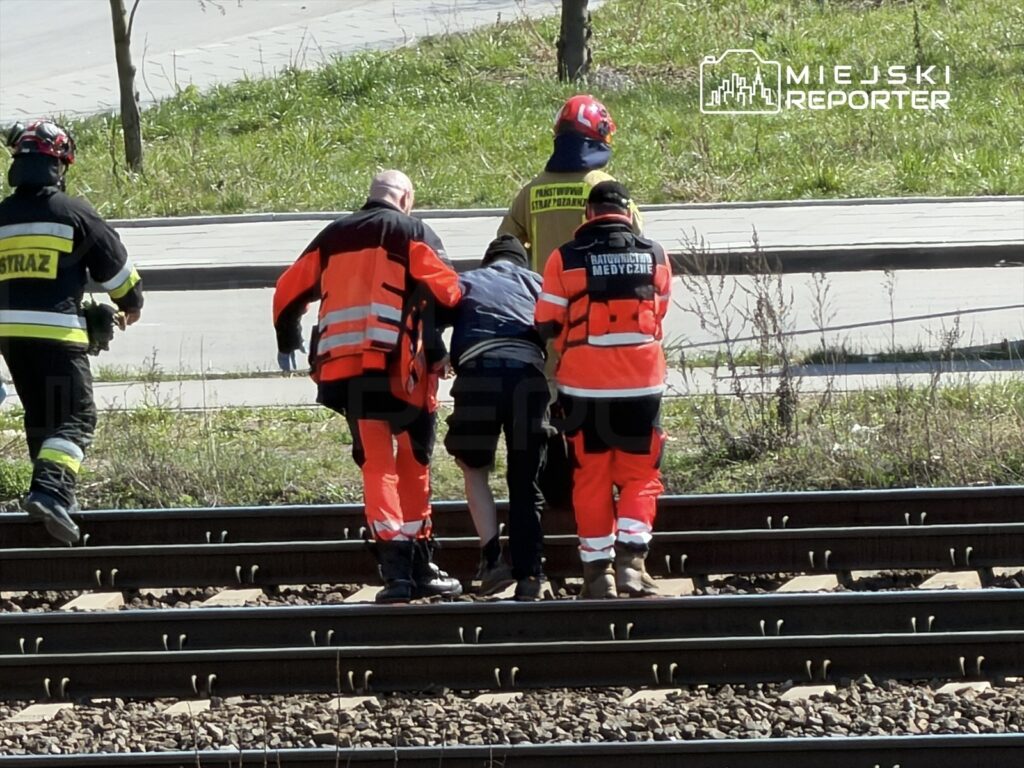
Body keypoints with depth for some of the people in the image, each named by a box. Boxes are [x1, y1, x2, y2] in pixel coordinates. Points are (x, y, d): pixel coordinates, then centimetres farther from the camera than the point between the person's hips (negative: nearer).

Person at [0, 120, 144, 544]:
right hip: (57, 331, -6)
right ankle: (50, 490, -26)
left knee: (39, 417, 20)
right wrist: (132, 303, 23)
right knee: (76, 417, -6)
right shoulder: (72, 212, -6)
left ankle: (56, 494, 26)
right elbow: (116, 264, 4)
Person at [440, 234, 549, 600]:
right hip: (529, 375, 1)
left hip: (479, 374, -1)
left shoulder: (465, 284, 26)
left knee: (474, 468, 19)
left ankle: (492, 558, 5)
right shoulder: (535, 283, 29)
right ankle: (529, 575, 3)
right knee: (525, 482, 9)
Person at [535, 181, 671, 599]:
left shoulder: (566, 259, -5)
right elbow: (658, 314, 11)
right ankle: (630, 560, -7)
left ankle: (598, 572, 9)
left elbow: (547, 324, -2)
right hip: (641, 383, 1)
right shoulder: (654, 255, 1)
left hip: (584, 384, -1)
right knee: (640, 475, 9)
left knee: (591, 479, 9)